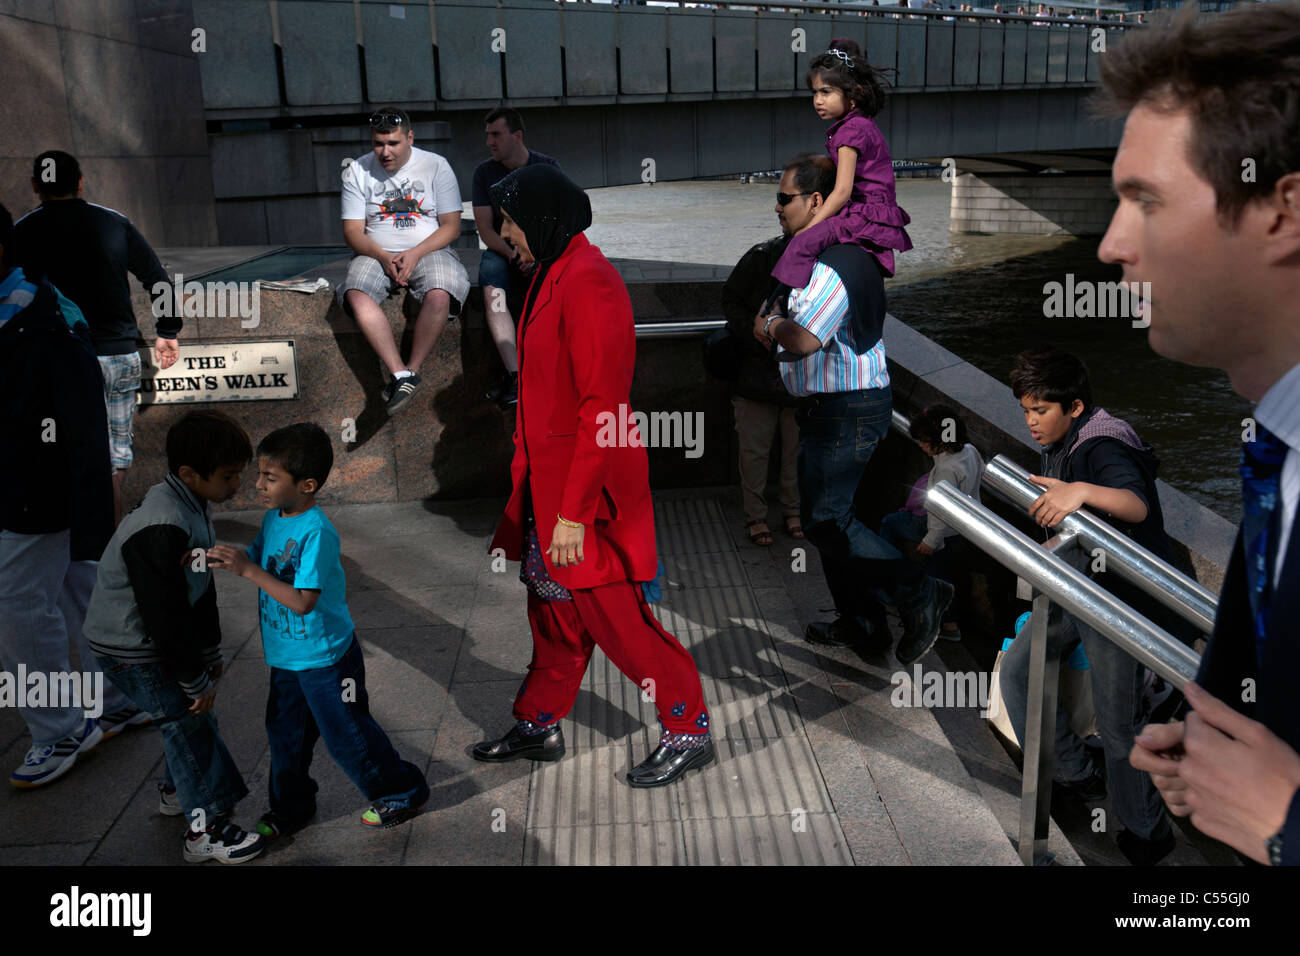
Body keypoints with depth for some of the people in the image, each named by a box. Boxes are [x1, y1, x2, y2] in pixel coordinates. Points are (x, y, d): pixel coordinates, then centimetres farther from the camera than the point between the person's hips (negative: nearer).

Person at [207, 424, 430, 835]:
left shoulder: (317, 532, -27)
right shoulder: (272, 519, 0)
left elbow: (302, 601, -30)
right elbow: (259, 560, 13)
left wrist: (248, 569, -31)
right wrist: (228, 560, -8)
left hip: (325, 658, -8)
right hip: (286, 658, 8)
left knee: (346, 735, 6)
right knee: (285, 732, 19)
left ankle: (403, 791, 26)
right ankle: (291, 807, 40)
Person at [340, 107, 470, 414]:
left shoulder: (436, 166, 3)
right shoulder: (357, 171, 7)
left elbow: (452, 227, -1)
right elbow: (353, 232, 3)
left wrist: (415, 254, -16)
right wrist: (383, 257, -16)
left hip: (429, 251, -1)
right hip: (376, 254, 2)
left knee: (439, 295, -35)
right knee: (357, 295, -31)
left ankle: (413, 369, -20)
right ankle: (401, 375, -33)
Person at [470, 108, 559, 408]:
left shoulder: (547, 167, 2)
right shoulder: (485, 172, 5)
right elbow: (485, 228, 0)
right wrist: (512, 254, -17)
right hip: (502, 251, 1)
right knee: (492, 291, -32)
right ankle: (515, 375, -37)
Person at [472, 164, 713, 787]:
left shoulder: (587, 285, -20)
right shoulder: (550, 275, 12)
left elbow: (601, 407, -23)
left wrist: (573, 512, -23)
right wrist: (531, 481, 20)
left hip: (588, 489, -10)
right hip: (548, 480, 10)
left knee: (614, 618, 0)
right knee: (553, 608, 19)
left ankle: (688, 731, 17)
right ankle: (539, 726, 35)